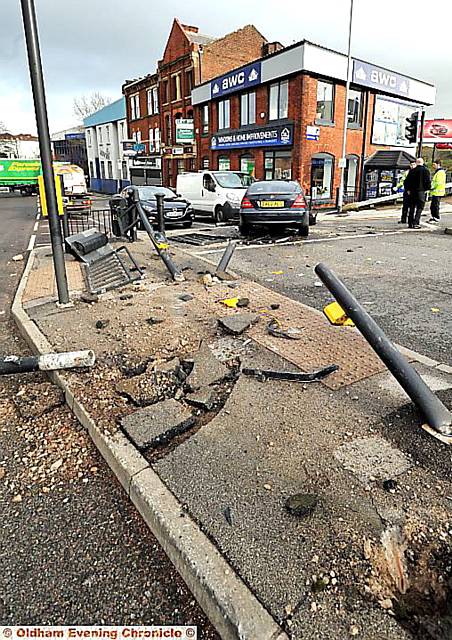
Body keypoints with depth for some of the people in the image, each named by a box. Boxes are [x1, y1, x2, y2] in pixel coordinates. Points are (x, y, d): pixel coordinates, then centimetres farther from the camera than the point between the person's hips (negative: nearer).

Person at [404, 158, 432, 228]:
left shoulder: (412, 171, 4)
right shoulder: (425, 170, -4)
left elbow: (406, 181, 5)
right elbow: (428, 181, -7)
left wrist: (408, 189, 15)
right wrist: (427, 189, 7)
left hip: (412, 191, 3)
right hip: (421, 191, -3)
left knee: (412, 207, 11)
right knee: (419, 207, 0)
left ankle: (410, 223, 12)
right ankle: (415, 223, -9)